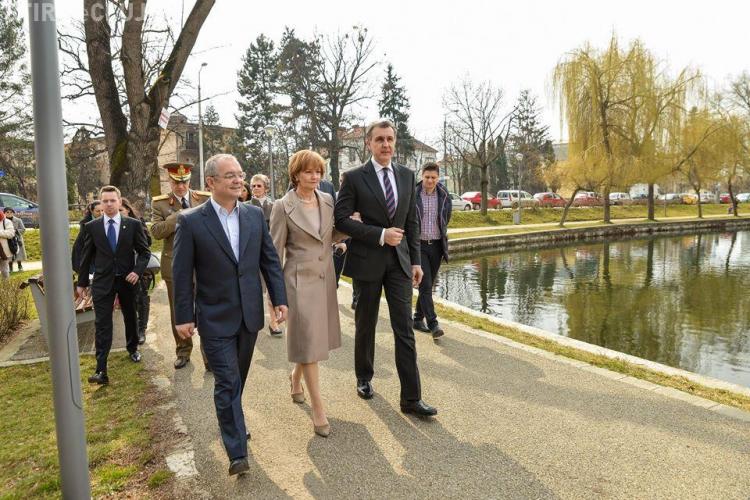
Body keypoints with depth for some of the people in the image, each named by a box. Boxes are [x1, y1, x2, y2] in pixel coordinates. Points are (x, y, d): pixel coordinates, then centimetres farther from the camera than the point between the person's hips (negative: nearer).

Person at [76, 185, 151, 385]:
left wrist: (137, 271, -15)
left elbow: (144, 251, 0)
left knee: (130, 317, 18)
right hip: (102, 281, -1)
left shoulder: (134, 224, -4)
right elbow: (86, 256, 6)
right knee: (102, 324, -7)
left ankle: (133, 349, 43)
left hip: (127, 279, 1)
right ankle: (101, 370, -8)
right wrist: (82, 282, 8)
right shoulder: (92, 227, -1)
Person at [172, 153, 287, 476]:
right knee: (227, 382, -3)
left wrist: (279, 299, 1)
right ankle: (237, 452, 7)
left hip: (249, 315, 4)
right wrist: (184, 317, -6)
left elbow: (270, 260, 6)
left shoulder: (255, 215, 3)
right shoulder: (191, 221, -9)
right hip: (215, 318, -4)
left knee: (237, 379, 19)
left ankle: (230, 422, 41)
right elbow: (182, 274, -6)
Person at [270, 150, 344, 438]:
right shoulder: (283, 207, -10)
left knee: (317, 336, 17)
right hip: (299, 281, -6)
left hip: (325, 278, 6)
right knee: (308, 340, -3)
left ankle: (296, 377, 45)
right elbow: (275, 251, -8)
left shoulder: (328, 201, 4)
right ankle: (318, 410, 7)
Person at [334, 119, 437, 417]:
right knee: (366, 325, 13)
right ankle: (364, 378, 36)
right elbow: (342, 219, -11)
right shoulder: (354, 177, -5)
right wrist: (381, 234, -18)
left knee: (404, 329, 0)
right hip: (367, 261, -2)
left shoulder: (407, 176, 7)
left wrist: (416, 260, 5)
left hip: (399, 261, 3)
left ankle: (411, 398, 5)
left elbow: (412, 221, 9)